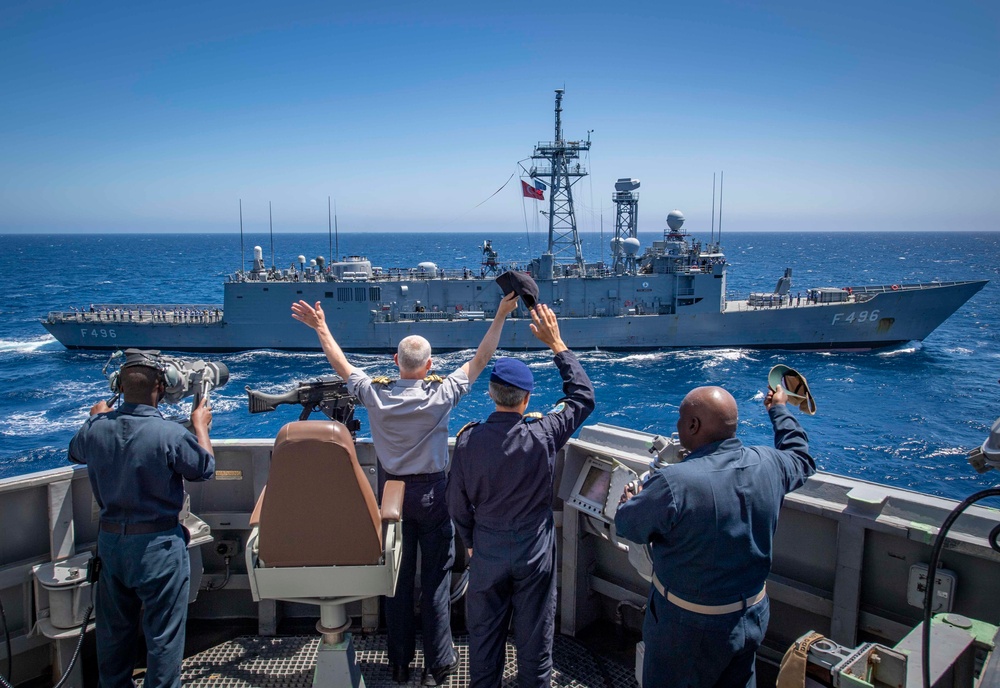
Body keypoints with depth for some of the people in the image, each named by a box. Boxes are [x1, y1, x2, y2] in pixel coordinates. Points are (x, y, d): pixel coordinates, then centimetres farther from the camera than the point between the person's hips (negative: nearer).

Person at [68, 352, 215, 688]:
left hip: (109, 540, 6)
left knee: (114, 627, 22)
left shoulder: (96, 428, -7)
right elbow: (205, 468, -6)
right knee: (163, 632, 8)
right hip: (157, 544, -6)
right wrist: (200, 426, 8)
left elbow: (75, 452, 18)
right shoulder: (170, 433, -23)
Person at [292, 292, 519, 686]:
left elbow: (341, 365, 4)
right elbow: (480, 360, -9)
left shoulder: (375, 394, -11)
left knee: (397, 578, 12)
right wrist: (500, 316, -2)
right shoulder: (440, 395, -17)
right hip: (432, 494, -3)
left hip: (391, 491, 3)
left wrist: (321, 328, 18)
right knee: (436, 577, 8)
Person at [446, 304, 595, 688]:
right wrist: (558, 345, -1)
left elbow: (458, 503, -4)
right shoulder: (542, 436, -20)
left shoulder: (468, 440, -15)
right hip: (534, 552, -1)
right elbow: (583, 397, -4)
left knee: (484, 634, 18)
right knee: (534, 636, 15)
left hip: (487, 552, 1)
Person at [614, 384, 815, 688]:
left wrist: (632, 500, 11)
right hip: (753, 617, 6)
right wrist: (780, 410, 29)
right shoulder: (768, 464, -11)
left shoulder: (672, 483, -30)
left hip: (691, 628, -5)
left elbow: (626, 525, -12)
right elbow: (801, 459, 14)